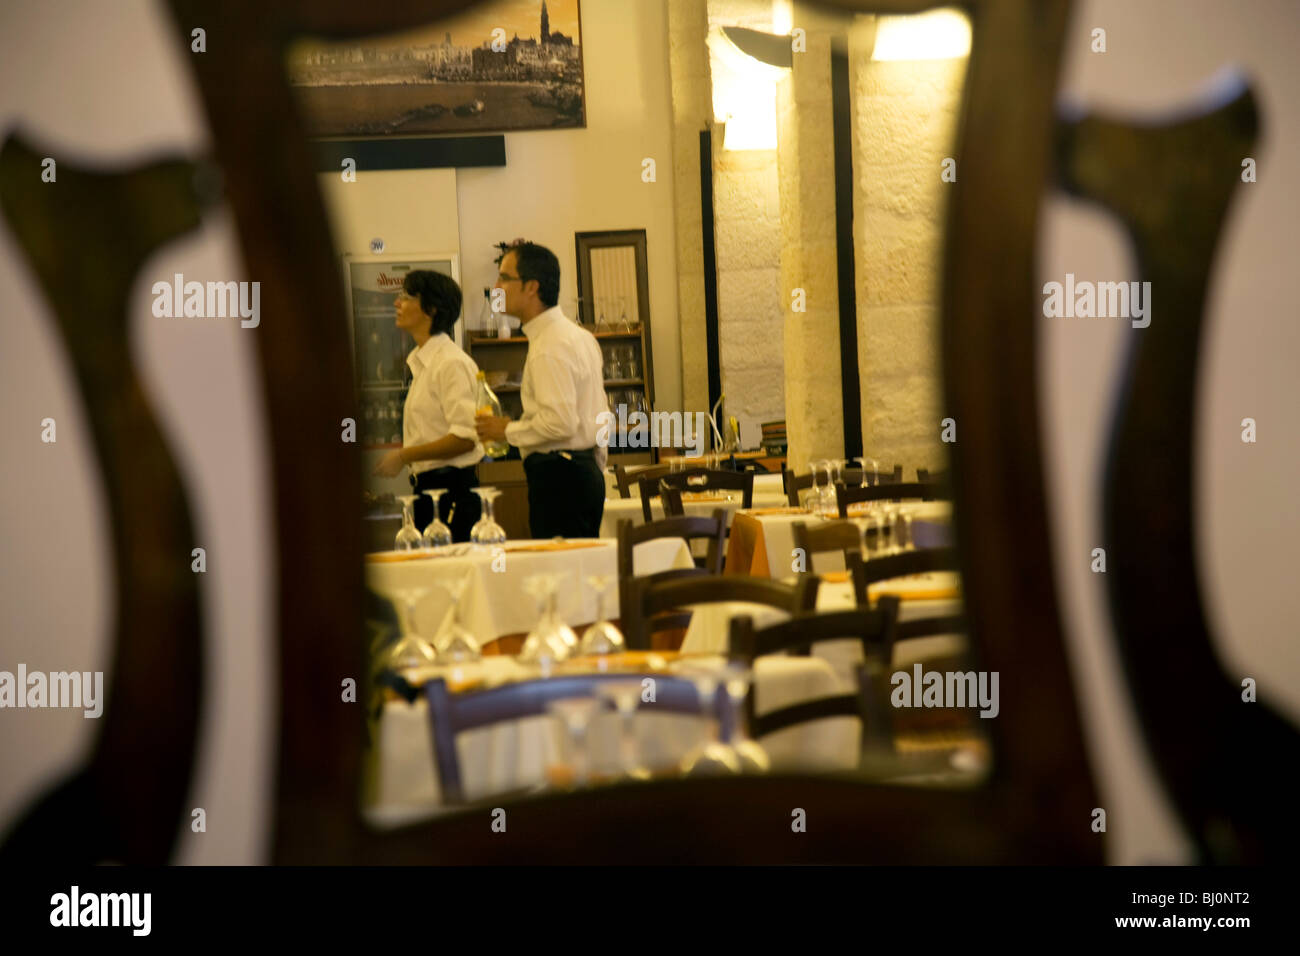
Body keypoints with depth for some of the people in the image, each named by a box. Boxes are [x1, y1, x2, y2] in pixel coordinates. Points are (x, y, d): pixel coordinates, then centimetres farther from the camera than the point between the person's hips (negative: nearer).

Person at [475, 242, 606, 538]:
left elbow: (560, 421, -24)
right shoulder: (581, 336, 16)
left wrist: (507, 431, -10)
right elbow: (600, 417, 20)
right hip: (585, 470, 10)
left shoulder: (549, 347, -15)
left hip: (556, 477, -10)